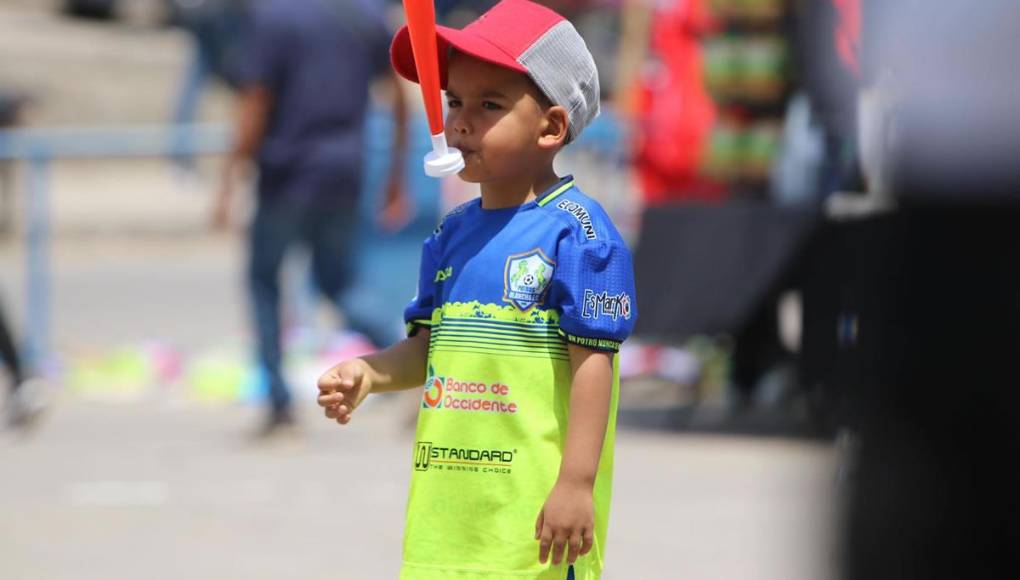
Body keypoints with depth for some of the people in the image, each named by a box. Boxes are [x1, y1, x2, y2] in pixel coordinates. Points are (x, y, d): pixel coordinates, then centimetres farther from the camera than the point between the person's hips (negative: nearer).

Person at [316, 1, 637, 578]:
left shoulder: (577, 231, -9)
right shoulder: (453, 235, 13)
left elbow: (592, 361, -13)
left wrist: (576, 483, -17)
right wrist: (369, 373, -1)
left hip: (539, 507, -7)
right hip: (449, 506, 8)